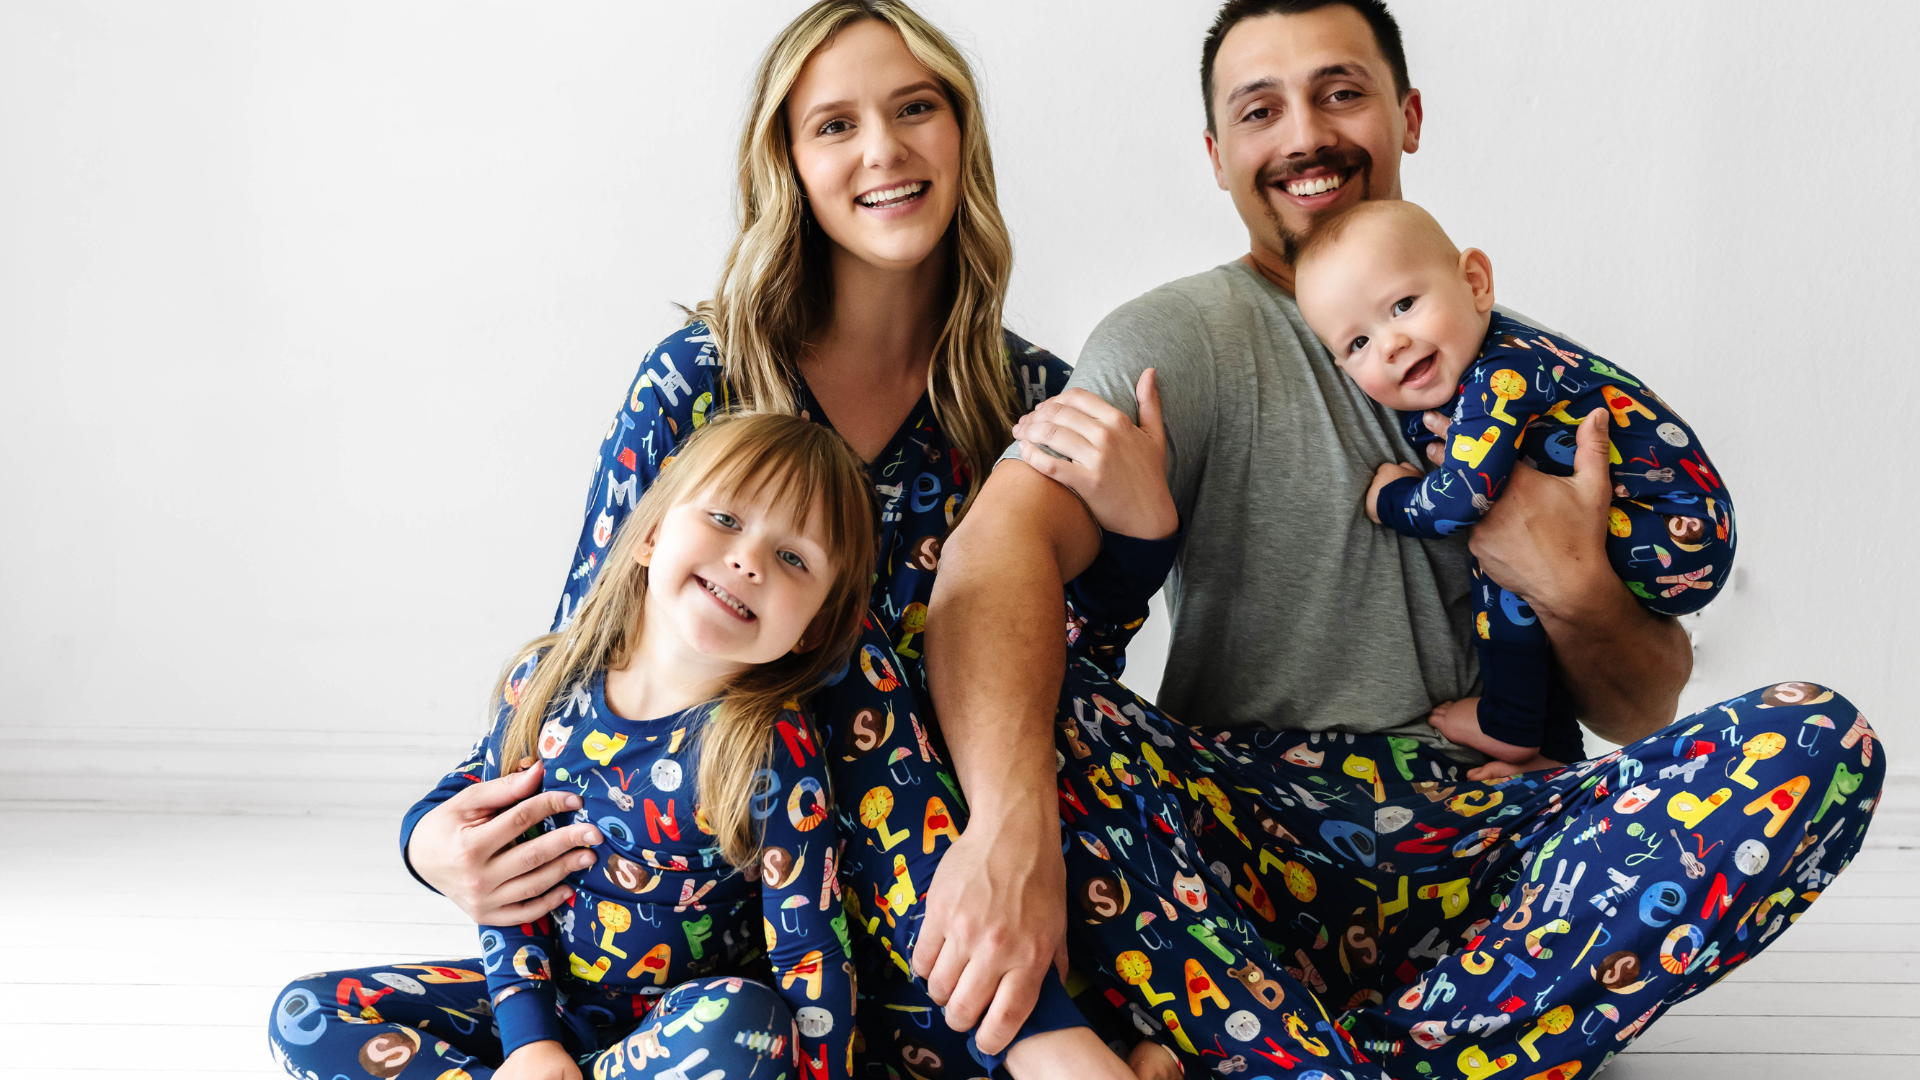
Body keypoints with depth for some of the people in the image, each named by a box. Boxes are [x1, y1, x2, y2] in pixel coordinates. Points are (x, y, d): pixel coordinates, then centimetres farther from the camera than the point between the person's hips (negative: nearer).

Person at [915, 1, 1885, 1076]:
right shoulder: (1179, 341, 2)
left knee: (1820, 741, -21)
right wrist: (1012, 824, -40)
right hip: (1241, 832, -3)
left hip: (1488, 844, 3)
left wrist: (1575, 589, -10)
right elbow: (1001, 545, -21)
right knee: (1034, 709, -29)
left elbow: (1645, 714, 15)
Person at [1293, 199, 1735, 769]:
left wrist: (1386, 502, -12)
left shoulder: (1501, 377, -25)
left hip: (1681, 546, -10)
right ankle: (1555, 754, 18)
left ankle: (1509, 724, -8)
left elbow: (1460, 500, -30)